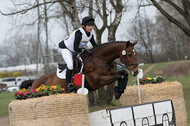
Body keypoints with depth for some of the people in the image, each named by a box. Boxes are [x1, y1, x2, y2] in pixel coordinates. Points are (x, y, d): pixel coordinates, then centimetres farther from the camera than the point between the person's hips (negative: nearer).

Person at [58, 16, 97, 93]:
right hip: (65, 48, -9)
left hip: (75, 50, 9)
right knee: (70, 65, -24)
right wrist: (86, 51, -29)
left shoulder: (90, 34, -10)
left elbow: (95, 46, 4)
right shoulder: (79, 33, -33)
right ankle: (68, 85, -15)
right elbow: (75, 48, -33)